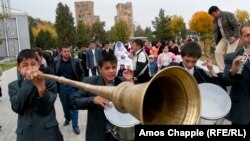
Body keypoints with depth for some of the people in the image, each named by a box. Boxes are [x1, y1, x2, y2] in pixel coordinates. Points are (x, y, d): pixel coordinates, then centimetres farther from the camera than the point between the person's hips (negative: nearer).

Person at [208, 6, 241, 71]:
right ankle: (223, 70, -1)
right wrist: (216, 41, 12)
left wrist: (235, 36, -24)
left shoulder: (228, 15, -12)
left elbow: (237, 25, -15)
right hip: (223, 38, 7)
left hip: (232, 37, -7)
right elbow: (216, 31, 17)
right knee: (218, 52, -8)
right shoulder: (215, 20, 9)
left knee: (229, 54, -14)